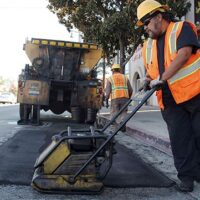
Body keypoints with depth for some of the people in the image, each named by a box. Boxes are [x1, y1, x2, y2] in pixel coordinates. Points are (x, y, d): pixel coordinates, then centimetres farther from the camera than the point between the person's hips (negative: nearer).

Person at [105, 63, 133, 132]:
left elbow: (107, 91, -2)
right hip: (124, 98, 2)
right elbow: (130, 90, 13)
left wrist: (106, 101, 0)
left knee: (114, 114, 9)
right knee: (123, 113, 13)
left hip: (115, 98, -2)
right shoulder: (125, 78, 14)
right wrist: (128, 98, 27)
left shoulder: (110, 79, 7)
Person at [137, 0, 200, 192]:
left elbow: (183, 55, -19)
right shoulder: (148, 45, 16)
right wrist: (150, 80, -1)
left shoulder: (182, 28, -4)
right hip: (170, 101, 5)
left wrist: (161, 78, -22)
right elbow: (150, 70, 23)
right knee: (179, 139, 4)